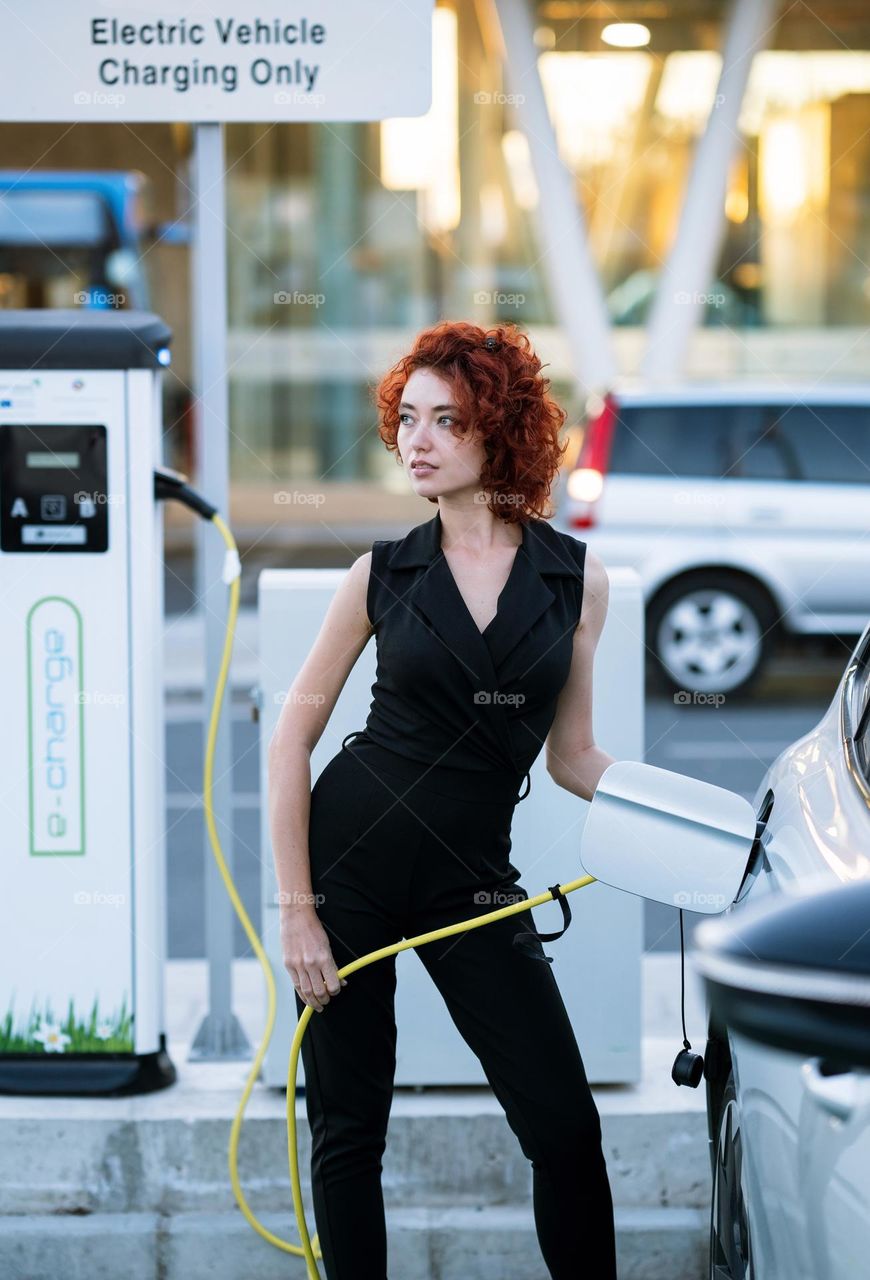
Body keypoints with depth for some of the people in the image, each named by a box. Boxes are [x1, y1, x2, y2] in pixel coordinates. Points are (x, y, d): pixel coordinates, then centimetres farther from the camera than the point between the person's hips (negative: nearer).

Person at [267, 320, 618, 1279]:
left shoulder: (576, 579, 2)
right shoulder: (383, 575, -1)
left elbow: (571, 756, 10)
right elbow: (293, 739, 2)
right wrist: (296, 910, -5)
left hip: (474, 880, 1)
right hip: (350, 856, 0)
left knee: (564, 1126, -5)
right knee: (348, 1129, 5)